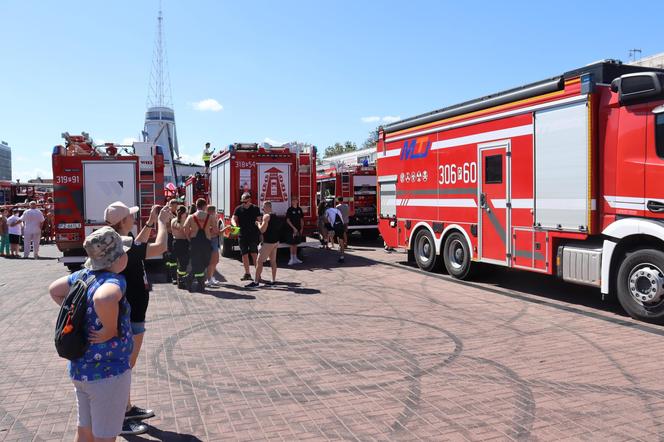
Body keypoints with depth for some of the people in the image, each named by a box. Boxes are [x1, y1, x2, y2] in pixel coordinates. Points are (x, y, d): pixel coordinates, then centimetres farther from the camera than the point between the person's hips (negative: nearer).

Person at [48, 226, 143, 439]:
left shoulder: (81, 275, 0)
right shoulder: (114, 281, -25)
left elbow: (54, 290, 18)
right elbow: (103, 299, -48)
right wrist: (111, 330, -31)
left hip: (79, 368, 8)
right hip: (107, 372, -8)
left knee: (85, 432, 23)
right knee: (104, 436, 10)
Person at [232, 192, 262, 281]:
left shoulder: (255, 209, 1)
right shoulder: (238, 209, 5)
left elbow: (259, 220, 3)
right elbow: (233, 219, -1)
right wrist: (235, 224, -23)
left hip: (253, 235, -3)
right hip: (242, 235, 3)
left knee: (254, 254, -8)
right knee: (244, 254, 7)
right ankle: (247, 273, 16)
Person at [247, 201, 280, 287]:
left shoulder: (266, 216, -13)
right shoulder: (275, 216, 13)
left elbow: (262, 230, -19)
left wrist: (258, 224, -2)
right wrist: (262, 223, 21)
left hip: (268, 243, -9)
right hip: (275, 241, 9)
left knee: (259, 261, -5)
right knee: (273, 261, 14)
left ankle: (256, 281, -5)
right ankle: (274, 280, 16)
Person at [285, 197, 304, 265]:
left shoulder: (299, 209, 8)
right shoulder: (290, 209, -7)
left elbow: (301, 219, 13)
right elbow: (288, 220, -9)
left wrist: (301, 228, 5)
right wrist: (294, 228, -15)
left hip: (298, 229, 5)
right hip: (292, 229, -5)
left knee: (296, 244, 12)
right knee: (292, 244, -2)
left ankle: (295, 258, 18)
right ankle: (291, 259, 2)